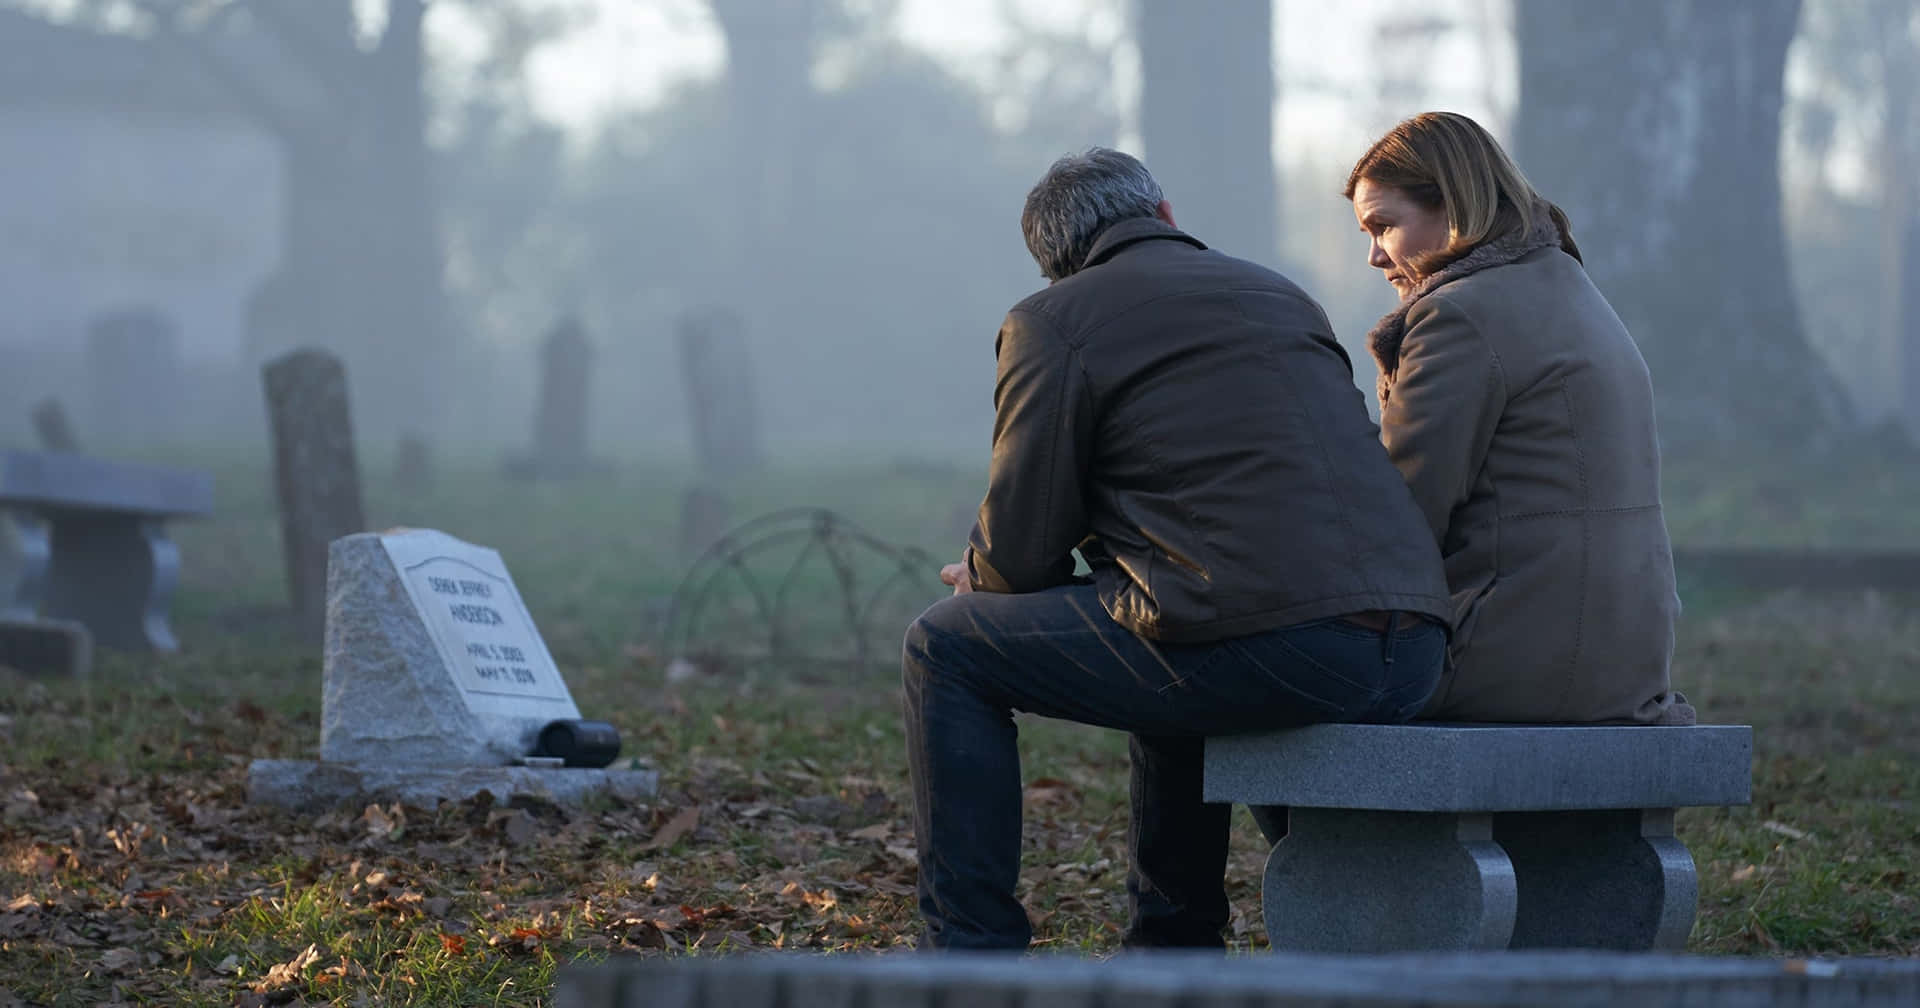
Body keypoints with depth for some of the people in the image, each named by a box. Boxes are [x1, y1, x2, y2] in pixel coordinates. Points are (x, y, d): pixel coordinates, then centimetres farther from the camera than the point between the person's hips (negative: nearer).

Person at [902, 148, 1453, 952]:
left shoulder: (1052, 322, 5)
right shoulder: (1281, 295, 26)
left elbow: (1023, 547, 2)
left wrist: (981, 576, 27)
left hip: (1272, 655, -7)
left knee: (946, 652, 11)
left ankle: (975, 957, 11)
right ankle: (1174, 952, 42)